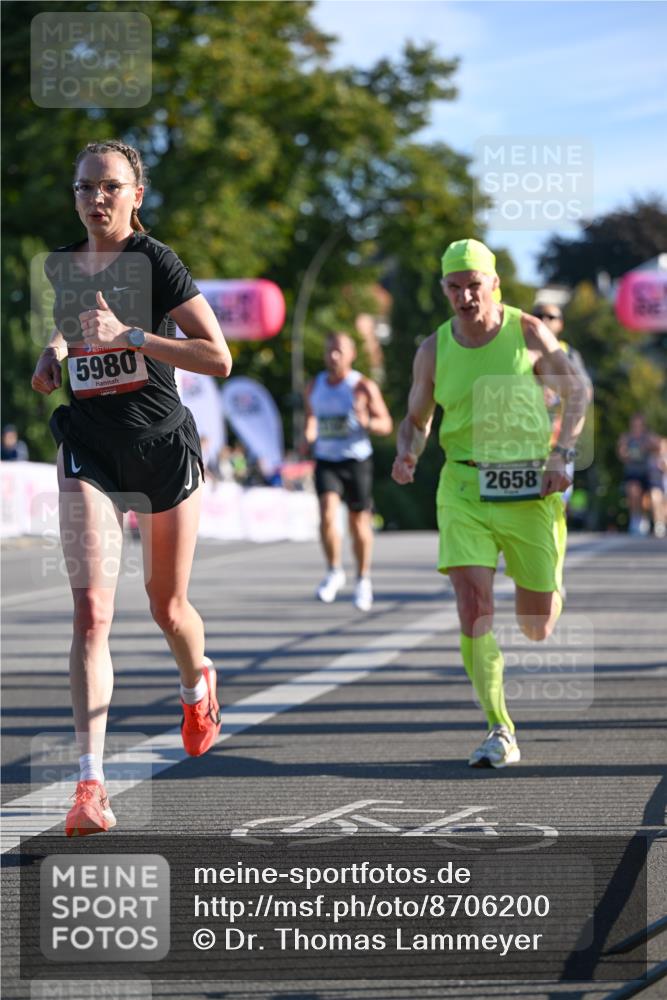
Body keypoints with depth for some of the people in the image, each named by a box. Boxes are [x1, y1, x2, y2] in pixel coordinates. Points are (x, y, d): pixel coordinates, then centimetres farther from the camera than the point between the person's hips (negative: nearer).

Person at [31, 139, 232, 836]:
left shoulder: (156, 263, -8)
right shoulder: (60, 266, 6)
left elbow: (220, 359, -14)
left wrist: (129, 336, -22)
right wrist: (54, 354, 1)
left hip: (163, 444, -2)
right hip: (89, 449, 2)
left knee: (167, 607, 13)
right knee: (91, 611, -14)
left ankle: (198, 684, 50)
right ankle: (90, 784, -19)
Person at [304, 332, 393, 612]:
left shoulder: (364, 387, -5)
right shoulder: (314, 386, 7)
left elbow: (386, 424, -4)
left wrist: (367, 422, -25)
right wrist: (308, 434, 3)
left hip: (356, 460, -2)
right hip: (326, 460, 2)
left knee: (359, 522, 7)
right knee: (327, 514, -18)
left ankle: (363, 579, 24)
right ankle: (334, 572, -1)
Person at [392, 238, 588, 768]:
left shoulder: (528, 332, -2)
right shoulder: (434, 350, 2)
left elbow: (577, 392, 8)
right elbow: (417, 418, 15)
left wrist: (562, 455, -5)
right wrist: (408, 452, -8)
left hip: (530, 486, -1)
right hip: (465, 486, 1)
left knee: (537, 627, 6)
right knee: (473, 606, -17)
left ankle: (545, 595, 48)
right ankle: (501, 733, -8)